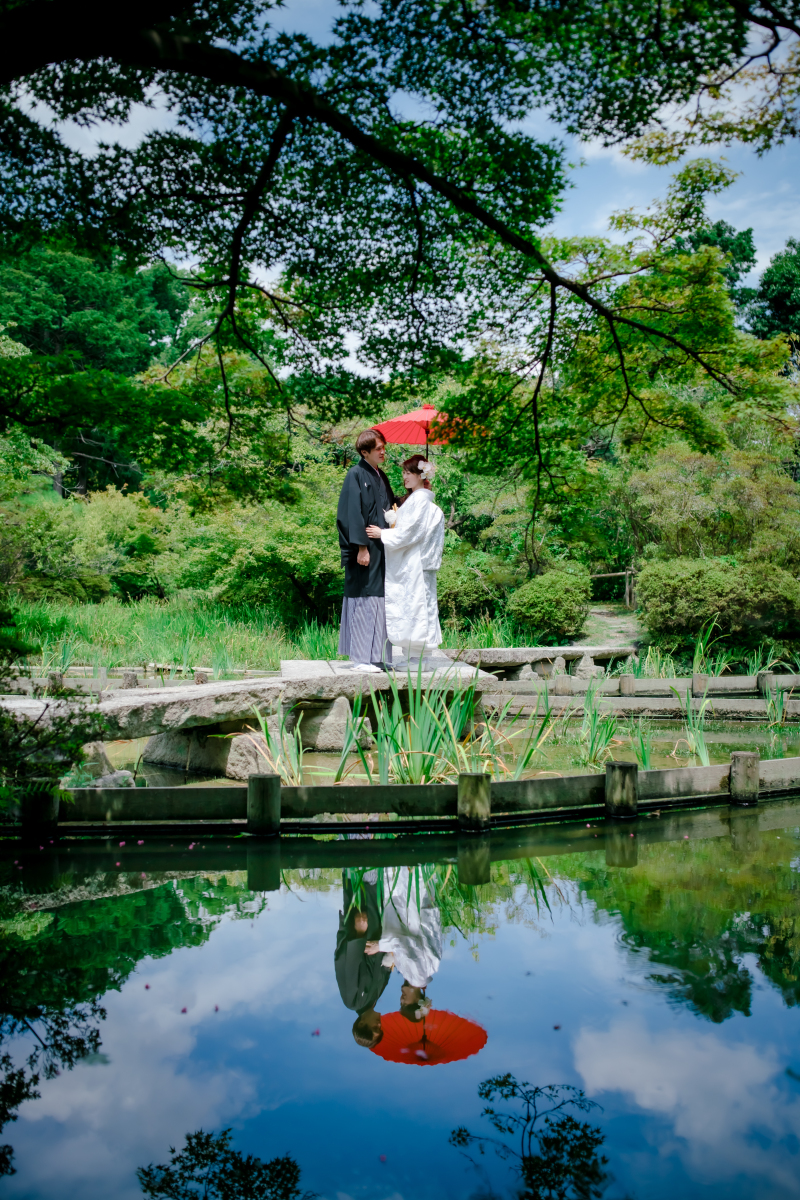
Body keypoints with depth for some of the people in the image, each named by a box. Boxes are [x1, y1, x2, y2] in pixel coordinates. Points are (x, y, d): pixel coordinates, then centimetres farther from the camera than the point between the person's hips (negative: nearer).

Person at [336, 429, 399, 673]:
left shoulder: (380, 476, 16)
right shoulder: (356, 475, -8)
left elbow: (391, 508, 23)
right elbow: (353, 513, -14)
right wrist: (361, 547, -18)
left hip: (380, 549, 8)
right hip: (366, 549, -8)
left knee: (378, 599, 9)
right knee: (364, 599, -7)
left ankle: (373, 655, 15)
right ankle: (361, 657, -3)